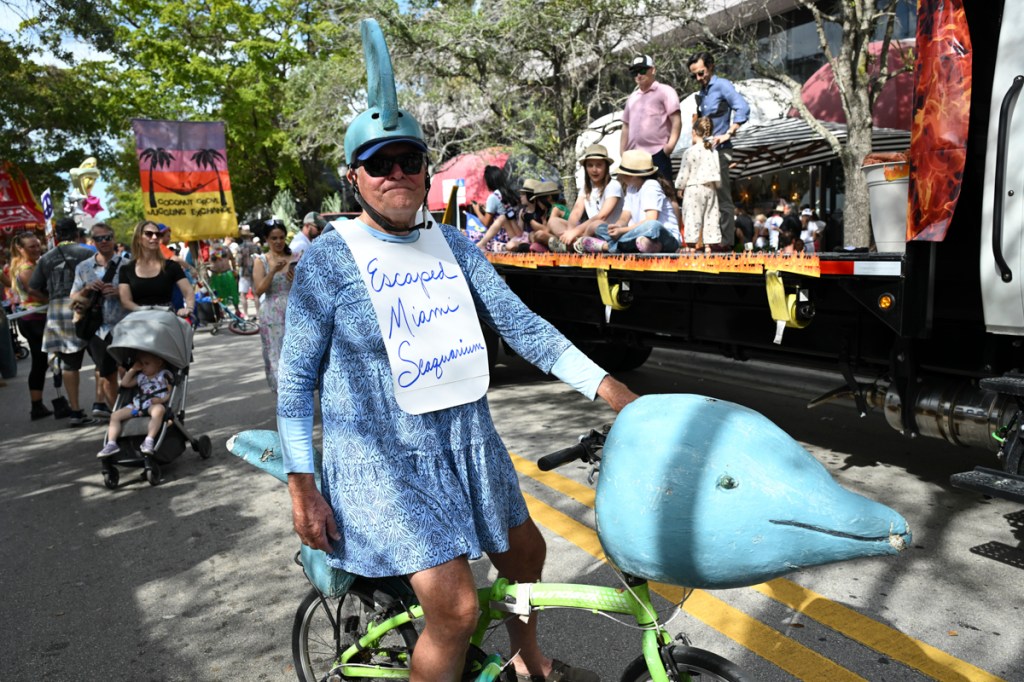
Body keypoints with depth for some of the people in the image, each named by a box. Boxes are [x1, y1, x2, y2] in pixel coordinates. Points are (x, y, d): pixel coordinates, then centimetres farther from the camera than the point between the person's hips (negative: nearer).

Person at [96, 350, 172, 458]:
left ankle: (149, 440, -51)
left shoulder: (165, 375, 7)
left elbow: (171, 392, -1)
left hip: (155, 404, -7)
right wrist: (133, 369, 19)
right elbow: (125, 383, 24)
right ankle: (111, 443, -12)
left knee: (158, 410, -43)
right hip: (137, 405, 7)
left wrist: (162, 399, -19)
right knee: (115, 415, -6)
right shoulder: (141, 376, 27)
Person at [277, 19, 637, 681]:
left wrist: (609, 387, -4)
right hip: (383, 455, -6)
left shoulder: (454, 244, 4)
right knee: (456, 609, -14)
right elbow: (296, 377, -7)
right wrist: (302, 486, -12)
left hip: (469, 439, 6)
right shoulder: (328, 258, -9)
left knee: (524, 550, 20)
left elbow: (521, 323, 2)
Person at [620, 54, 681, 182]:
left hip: (657, 153, -6)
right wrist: (622, 152, 16)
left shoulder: (665, 91, 5)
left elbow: (676, 120, -4)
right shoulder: (632, 97, 23)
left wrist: (671, 143, -19)